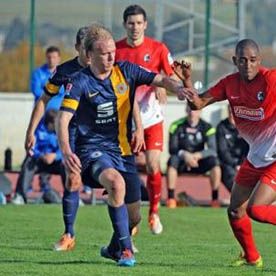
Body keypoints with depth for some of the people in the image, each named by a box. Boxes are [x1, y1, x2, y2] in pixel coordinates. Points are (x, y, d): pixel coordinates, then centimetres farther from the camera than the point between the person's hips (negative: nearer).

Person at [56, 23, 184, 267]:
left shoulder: (125, 71, 1)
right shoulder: (80, 83, -10)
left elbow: (160, 80, -3)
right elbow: (63, 118, -16)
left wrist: (179, 89, -26)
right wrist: (66, 151, -32)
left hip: (123, 150, 5)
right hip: (94, 149, -5)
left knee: (133, 217, 7)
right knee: (116, 182, -37)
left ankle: (114, 248, 41)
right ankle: (125, 249, -26)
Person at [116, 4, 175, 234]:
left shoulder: (158, 49, -2)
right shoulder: (116, 50, 0)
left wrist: (162, 86, -18)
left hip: (151, 118, -1)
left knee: (153, 167, -9)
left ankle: (154, 212, 13)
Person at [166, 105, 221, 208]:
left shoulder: (206, 127, -7)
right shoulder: (177, 126, -9)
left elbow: (212, 150, -16)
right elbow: (172, 149, -13)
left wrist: (198, 155, -33)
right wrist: (184, 154, -33)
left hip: (198, 163, 1)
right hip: (182, 163, -1)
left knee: (214, 161, -27)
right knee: (173, 160, -34)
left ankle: (215, 199, -20)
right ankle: (170, 198, -29)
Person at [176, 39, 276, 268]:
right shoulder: (230, 84, -2)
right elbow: (199, 103, 2)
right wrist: (190, 92, -20)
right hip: (255, 158, 7)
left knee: (256, 209, -21)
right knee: (235, 211, 11)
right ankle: (251, 257, 33)